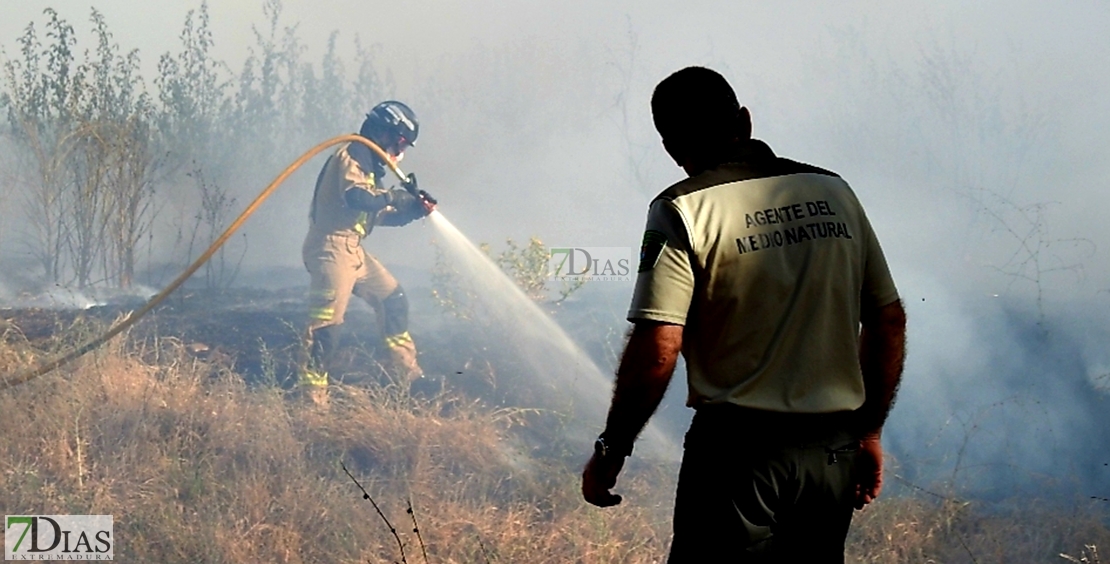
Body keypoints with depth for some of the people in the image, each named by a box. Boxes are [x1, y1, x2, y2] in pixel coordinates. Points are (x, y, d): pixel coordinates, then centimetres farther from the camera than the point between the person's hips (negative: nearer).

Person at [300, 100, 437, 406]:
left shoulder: (368, 163, 23)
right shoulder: (351, 156, -8)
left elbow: (378, 214, 24)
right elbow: (356, 196, -26)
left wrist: (413, 209, 10)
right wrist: (396, 197, -14)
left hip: (352, 250, 11)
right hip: (331, 246, -11)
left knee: (392, 298, 16)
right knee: (327, 319, -17)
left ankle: (405, 371, 23)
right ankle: (311, 391, -18)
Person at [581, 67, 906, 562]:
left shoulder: (683, 210, -8)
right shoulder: (834, 193, 8)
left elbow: (657, 349, -16)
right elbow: (888, 322, 11)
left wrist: (610, 451, -6)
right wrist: (869, 433, 20)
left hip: (740, 447, -5)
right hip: (835, 452, 5)